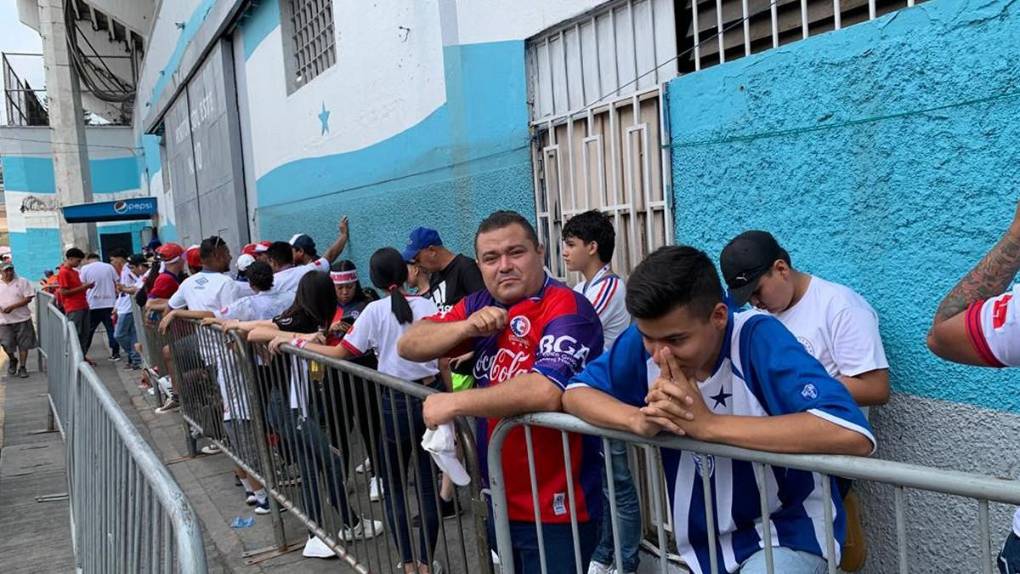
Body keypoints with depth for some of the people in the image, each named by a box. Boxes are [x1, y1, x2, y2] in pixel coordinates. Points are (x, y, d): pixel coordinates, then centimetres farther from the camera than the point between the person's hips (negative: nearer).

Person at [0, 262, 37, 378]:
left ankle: (22, 367, 15)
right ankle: (12, 360, 25)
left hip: (22, 319, -1)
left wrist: (12, 306, -18)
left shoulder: (22, 282, -1)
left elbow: (28, 298, -7)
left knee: (23, 344, 3)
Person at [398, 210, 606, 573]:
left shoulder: (567, 309, -19)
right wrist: (466, 327, -18)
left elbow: (546, 392, -35)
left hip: (555, 511, -7)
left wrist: (453, 404, -24)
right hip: (500, 502, 7)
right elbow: (408, 346, 1)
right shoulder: (481, 305, 3)